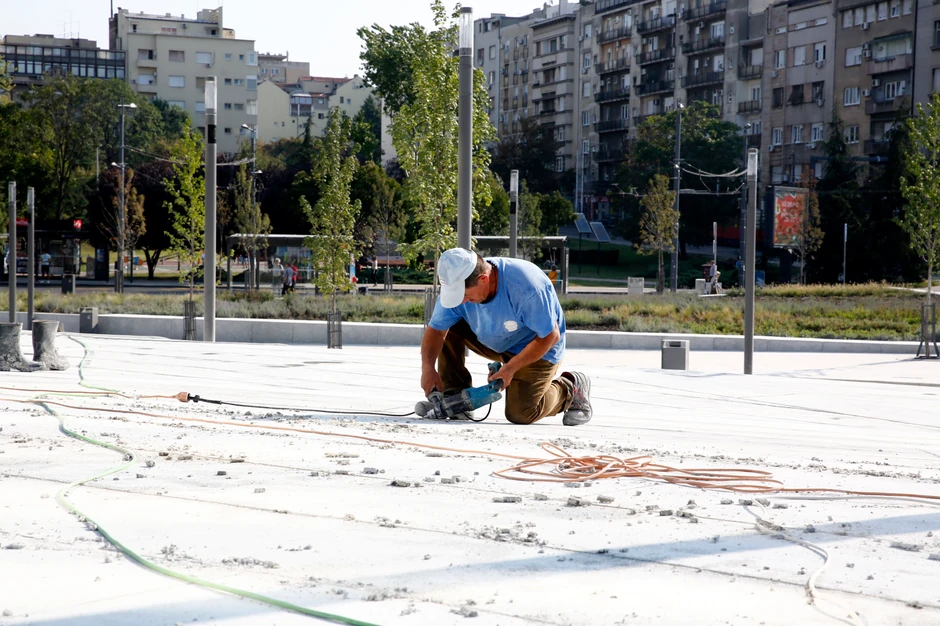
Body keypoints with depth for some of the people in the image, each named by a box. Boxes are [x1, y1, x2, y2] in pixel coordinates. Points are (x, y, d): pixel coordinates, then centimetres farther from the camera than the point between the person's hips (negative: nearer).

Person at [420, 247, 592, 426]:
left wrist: (510, 367, -27)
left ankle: (571, 388, 9)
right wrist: (428, 368, -31)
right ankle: (454, 397, -5)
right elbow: (435, 330, -14)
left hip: (538, 350, -6)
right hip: (493, 342, 6)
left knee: (519, 414, -18)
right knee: (447, 328, -13)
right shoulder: (456, 285, -21)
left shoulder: (526, 287, -37)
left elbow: (550, 336, -27)